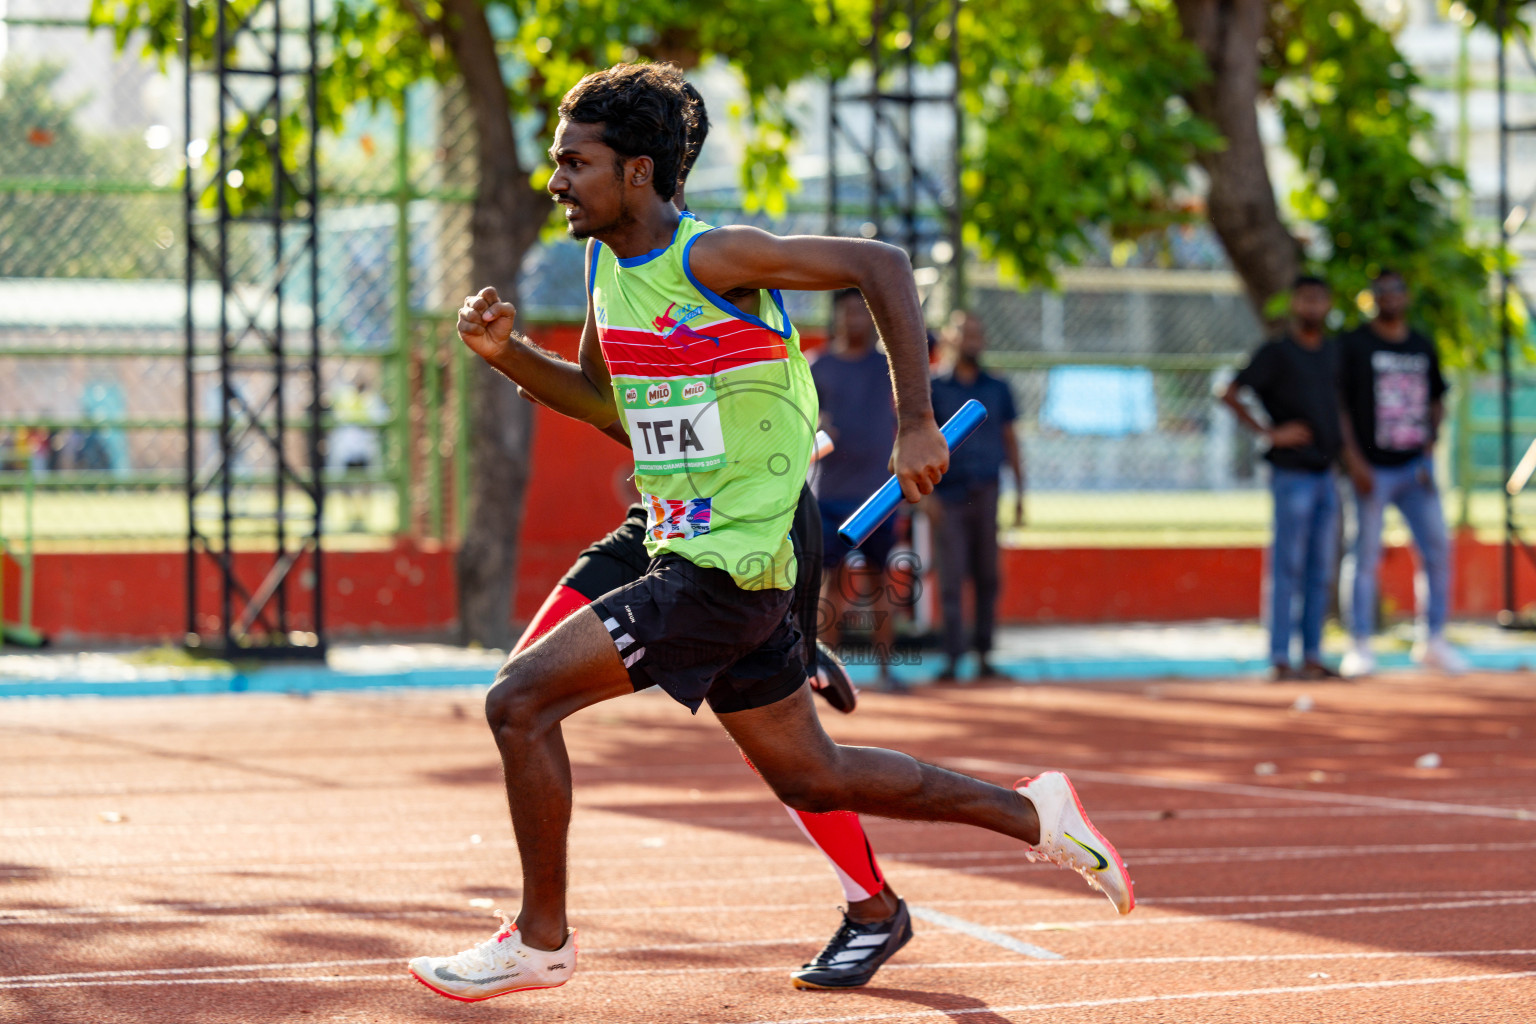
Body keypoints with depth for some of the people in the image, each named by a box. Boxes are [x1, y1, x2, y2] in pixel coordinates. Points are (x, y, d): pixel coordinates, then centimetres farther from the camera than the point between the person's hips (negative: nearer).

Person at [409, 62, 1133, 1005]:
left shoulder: (711, 258, -17)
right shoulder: (608, 265, 9)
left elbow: (881, 265, -16)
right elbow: (600, 397, 24)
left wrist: (917, 424, -19)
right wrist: (508, 354, 6)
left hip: (728, 567, -9)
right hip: (694, 557, 9)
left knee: (521, 700, -12)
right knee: (810, 776, 17)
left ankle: (541, 939, 1)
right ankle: (1034, 815, 27)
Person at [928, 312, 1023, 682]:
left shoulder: (997, 389, 12)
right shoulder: (934, 389, 4)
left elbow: (1010, 442, 15)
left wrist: (1019, 492, 9)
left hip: (986, 494, 3)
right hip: (949, 495, -3)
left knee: (987, 578, 3)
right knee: (952, 578, -7)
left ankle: (984, 657, 8)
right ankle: (952, 659, -8)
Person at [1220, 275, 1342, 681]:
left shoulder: (1332, 353, 13)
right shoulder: (1275, 352, -7)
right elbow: (1229, 395, -11)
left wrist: (1341, 440, 14)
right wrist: (1270, 433, -16)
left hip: (1325, 475, 6)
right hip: (1292, 475, -6)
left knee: (1320, 571, 7)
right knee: (1288, 568, -5)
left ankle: (1312, 656, 11)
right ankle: (1280, 659, -3)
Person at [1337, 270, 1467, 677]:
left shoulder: (1423, 347, 13)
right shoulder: (1354, 345, -2)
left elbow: (1437, 401, 21)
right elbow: (1336, 405, -5)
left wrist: (1429, 448, 6)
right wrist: (1354, 461, -13)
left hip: (1415, 466, 5)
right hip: (1372, 470, -5)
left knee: (1438, 550, 2)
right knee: (1365, 556, -1)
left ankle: (1432, 641, 13)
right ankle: (1360, 645, 7)